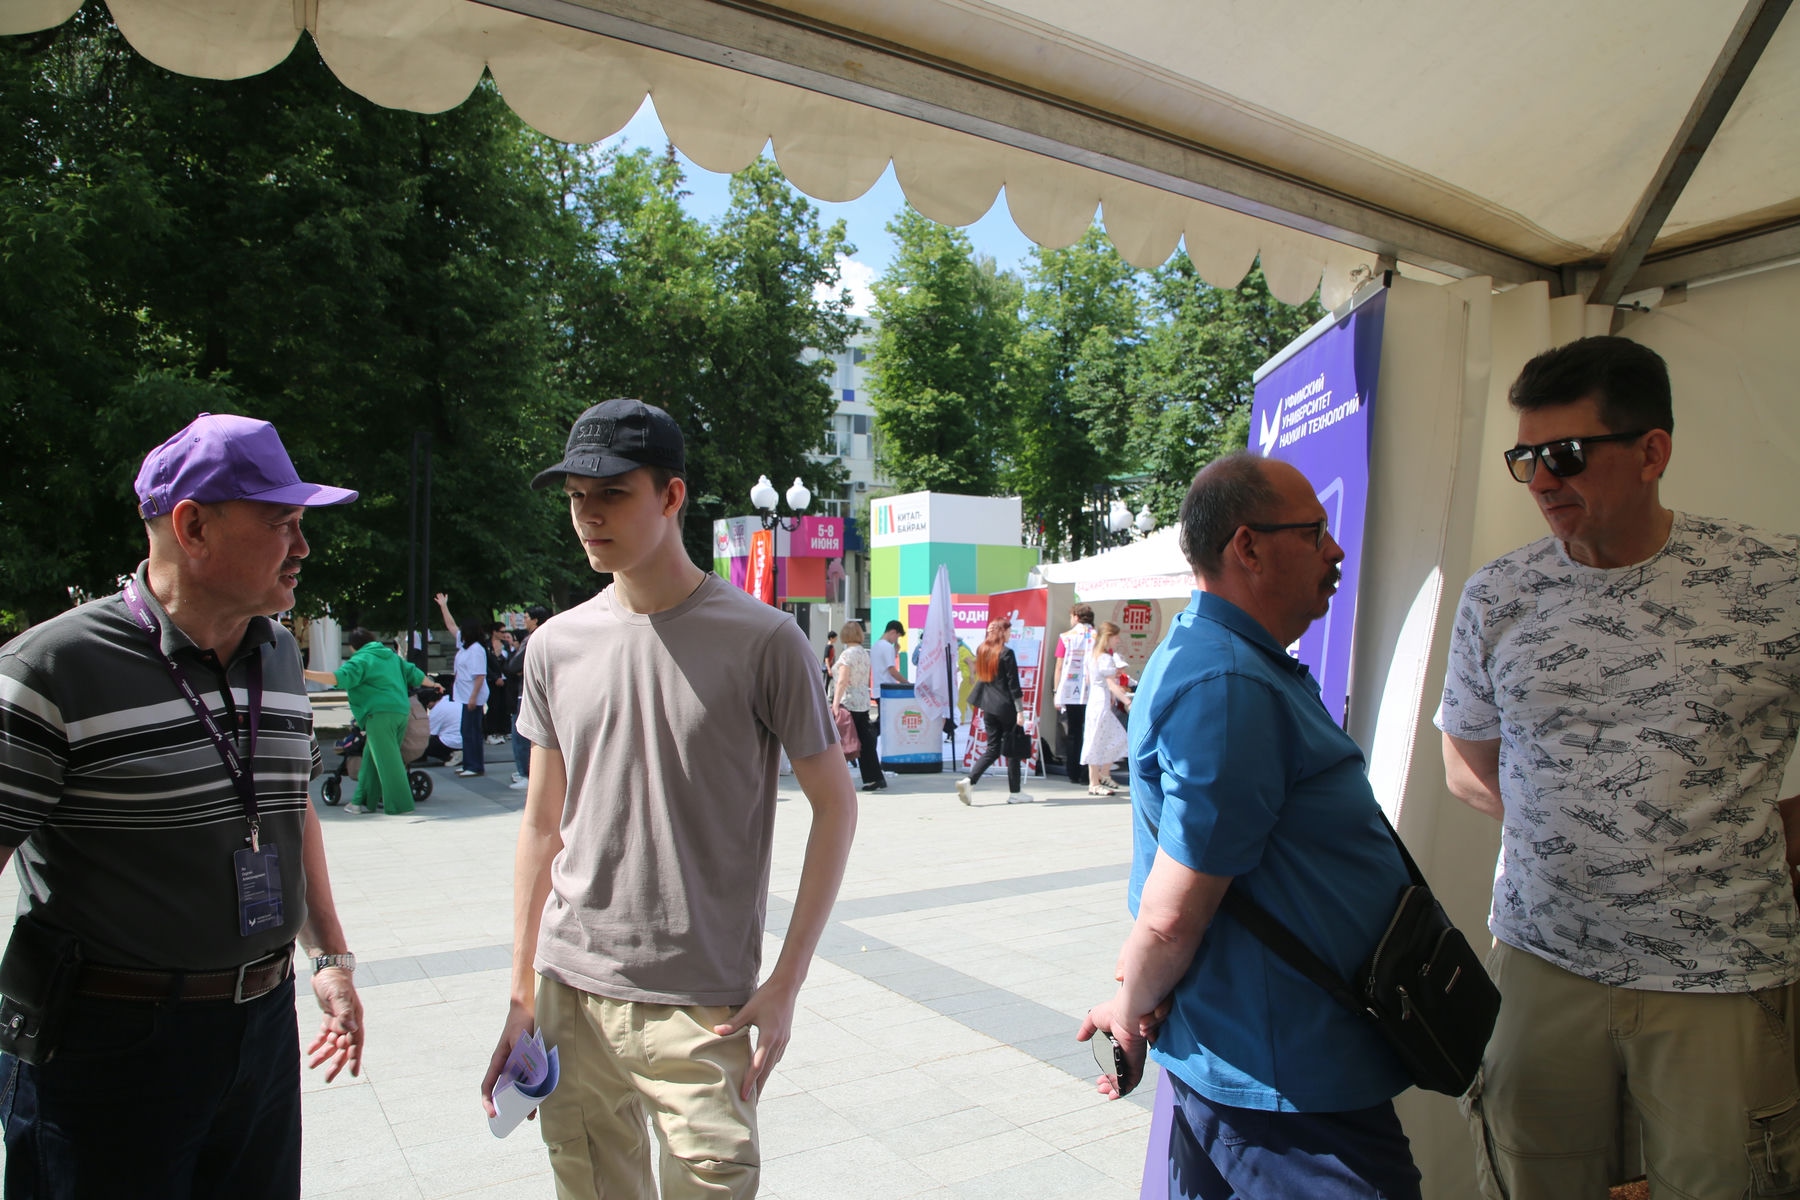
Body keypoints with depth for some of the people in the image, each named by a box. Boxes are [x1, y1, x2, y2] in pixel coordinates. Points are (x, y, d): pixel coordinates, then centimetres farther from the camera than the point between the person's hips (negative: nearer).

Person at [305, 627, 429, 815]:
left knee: (386, 760, -4)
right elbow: (413, 673, 29)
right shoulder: (392, 656, 20)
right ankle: (363, 800, 21)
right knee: (372, 758, 17)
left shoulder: (361, 660, -2)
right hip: (402, 712, 8)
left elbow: (339, 678, -17)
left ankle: (399, 804, -4)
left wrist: (306, 674, -20)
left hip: (380, 714, -8)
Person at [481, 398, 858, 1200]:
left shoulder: (762, 641, -10)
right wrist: (521, 993, 10)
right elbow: (542, 826, 11)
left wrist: (785, 983, -8)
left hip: (701, 1010, -4)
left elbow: (835, 804, -5)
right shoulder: (555, 646, 4)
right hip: (570, 991, 4)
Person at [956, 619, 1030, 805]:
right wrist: (1020, 710, -10)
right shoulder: (1006, 653, -14)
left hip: (988, 706, 6)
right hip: (1006, 706, -6)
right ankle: (1014, 793, 14)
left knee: (992, 748, 10)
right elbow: (1013, 684, -13)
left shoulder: (982, 650, 6)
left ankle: (969, 780, -7)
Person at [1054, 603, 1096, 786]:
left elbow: (1059, 667, 0)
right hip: (1092, 694, 0)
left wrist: (1057, 692, 6)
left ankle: (1073, 773, 12)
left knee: (1072, 734, 10)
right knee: (1088, 735, 3)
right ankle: (1086, 775, 1)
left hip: (1069, 693, 1)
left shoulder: (1066, 637, 2)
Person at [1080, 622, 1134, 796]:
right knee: (1098, 743, -3)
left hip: (1093, 701, 10)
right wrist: (1128, 702, -28)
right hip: (1102, 703, -10)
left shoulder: (1092, 655, 11)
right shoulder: (1106, 658, -16)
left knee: (1117, 738, 15)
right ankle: (1094, 785, 3)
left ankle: (1104, 775, 20)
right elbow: (1112, 685, -23)